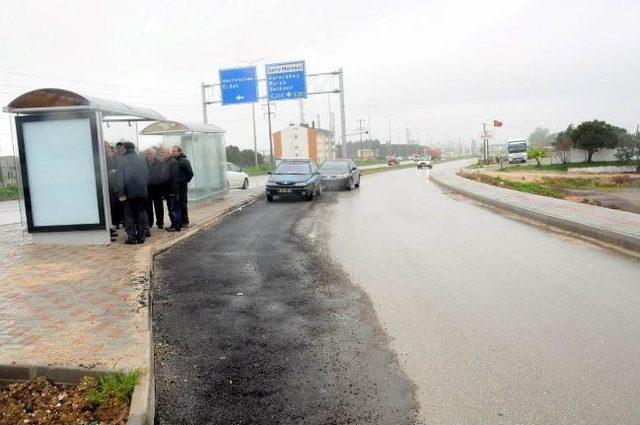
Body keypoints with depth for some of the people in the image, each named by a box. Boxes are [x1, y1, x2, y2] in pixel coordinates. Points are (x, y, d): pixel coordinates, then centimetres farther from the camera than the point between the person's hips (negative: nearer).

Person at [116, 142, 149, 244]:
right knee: (141, 214, 9)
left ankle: (131, 237, 4)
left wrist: (121, 193, -11)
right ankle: (141, 237, 11)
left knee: (129, 215, 5)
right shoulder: (141, 160, 5)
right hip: (142, 192, 3)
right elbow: (147, 176, 9)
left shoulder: (123, 160, -7)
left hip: (129, 193, -3)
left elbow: (120, 177, -11)